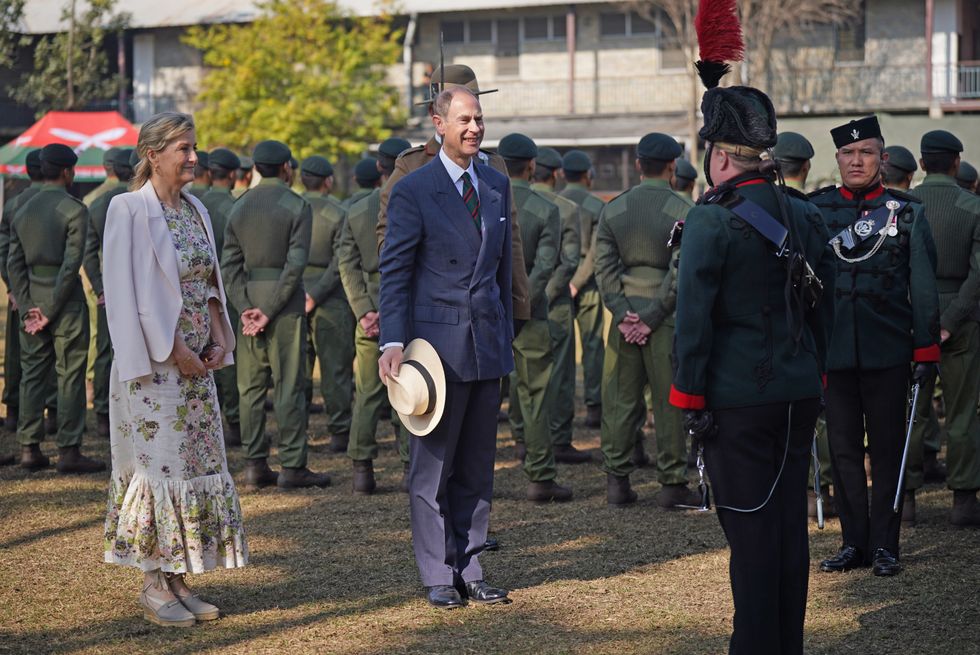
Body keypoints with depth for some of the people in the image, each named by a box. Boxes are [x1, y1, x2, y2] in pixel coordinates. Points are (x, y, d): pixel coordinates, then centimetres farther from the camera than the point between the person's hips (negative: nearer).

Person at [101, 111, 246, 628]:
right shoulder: (129, 209, -10)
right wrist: (173, 350, -16)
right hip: (154, 366, -7)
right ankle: (154, 588, 2)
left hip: (196, 365, 7)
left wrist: (220, 340, 2)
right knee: (158, 463, -5)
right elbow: (126, 292, -14)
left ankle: (177, 580, 14)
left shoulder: (195, 210, 12)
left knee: (198, 464, 7)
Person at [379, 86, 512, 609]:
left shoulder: (497, 185, 11)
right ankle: (438, 576, 9)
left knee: (477, 466, 10)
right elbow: (394, 272, -8)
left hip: (487, 344, 6)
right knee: (432, 464, 2)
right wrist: (393, 341, -17)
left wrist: (506, 331, 16)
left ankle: (470, 571, 17)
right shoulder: (413, 191, -7)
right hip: (438, 344, -5)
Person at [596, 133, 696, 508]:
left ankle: (617, 480, 11)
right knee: (670, 401, 2)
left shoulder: (613, 210, 6)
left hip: (626, 315, 4)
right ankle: (672, 483, 6)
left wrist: (624, 314, -4)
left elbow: (604, 266, 0)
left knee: (621, 399, 9)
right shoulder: (684, 211, -6)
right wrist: (652, 317, -10)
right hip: (668, 316, -3)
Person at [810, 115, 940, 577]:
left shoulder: (907, 213, 2)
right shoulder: (815, 210, 5)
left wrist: (926, 349, -2)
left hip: (887, 349, -1)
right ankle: (854, 542, 15)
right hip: (833, 348, 2)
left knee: (886, 448, 4)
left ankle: (884, 545, 11)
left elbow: (923, 285, 3)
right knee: (844, 448, 6)